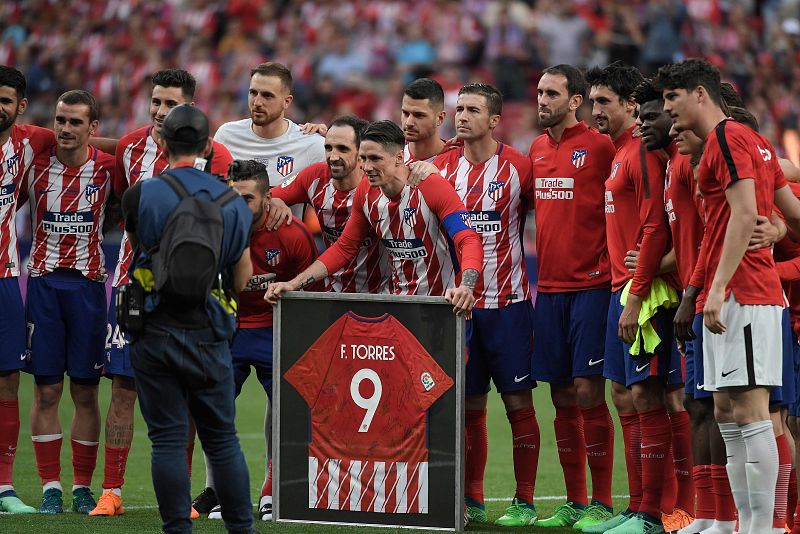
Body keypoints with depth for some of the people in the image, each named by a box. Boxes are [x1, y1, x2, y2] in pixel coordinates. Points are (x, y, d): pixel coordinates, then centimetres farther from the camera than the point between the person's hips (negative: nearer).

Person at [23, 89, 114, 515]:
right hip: (43, 283, 1)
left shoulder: (107, 168, -2)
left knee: (85, 391, 2)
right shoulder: (36, 164, 0)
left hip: (87, 284, 0)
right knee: (46, 391, 0)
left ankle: (83, 487, 9)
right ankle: (50, 487, 4)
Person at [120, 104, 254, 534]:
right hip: (210, 332, 2)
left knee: (167, 439, 1)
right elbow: (243, 281, 9)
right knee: (222, 438, 11)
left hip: (155, 332, -2)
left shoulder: (140, 196, -6)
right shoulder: (234, 204, 3)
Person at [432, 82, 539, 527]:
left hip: (509, 303, -3)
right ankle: (471, 501, 13)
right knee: (469, 404, 6)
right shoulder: (441, 168, 6)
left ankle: (524, 502, 2)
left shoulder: (518, 166, -4)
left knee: (519, 402, -3)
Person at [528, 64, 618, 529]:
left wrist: (610, 265, -12)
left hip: (591, 284, -6)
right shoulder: (537, 150, 13)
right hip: (549, 286, 6)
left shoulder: (600, 146, -6)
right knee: (562, 396, 7)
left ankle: (601, 504, -2)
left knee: (588, 391, -8)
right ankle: (574, 502, 13)